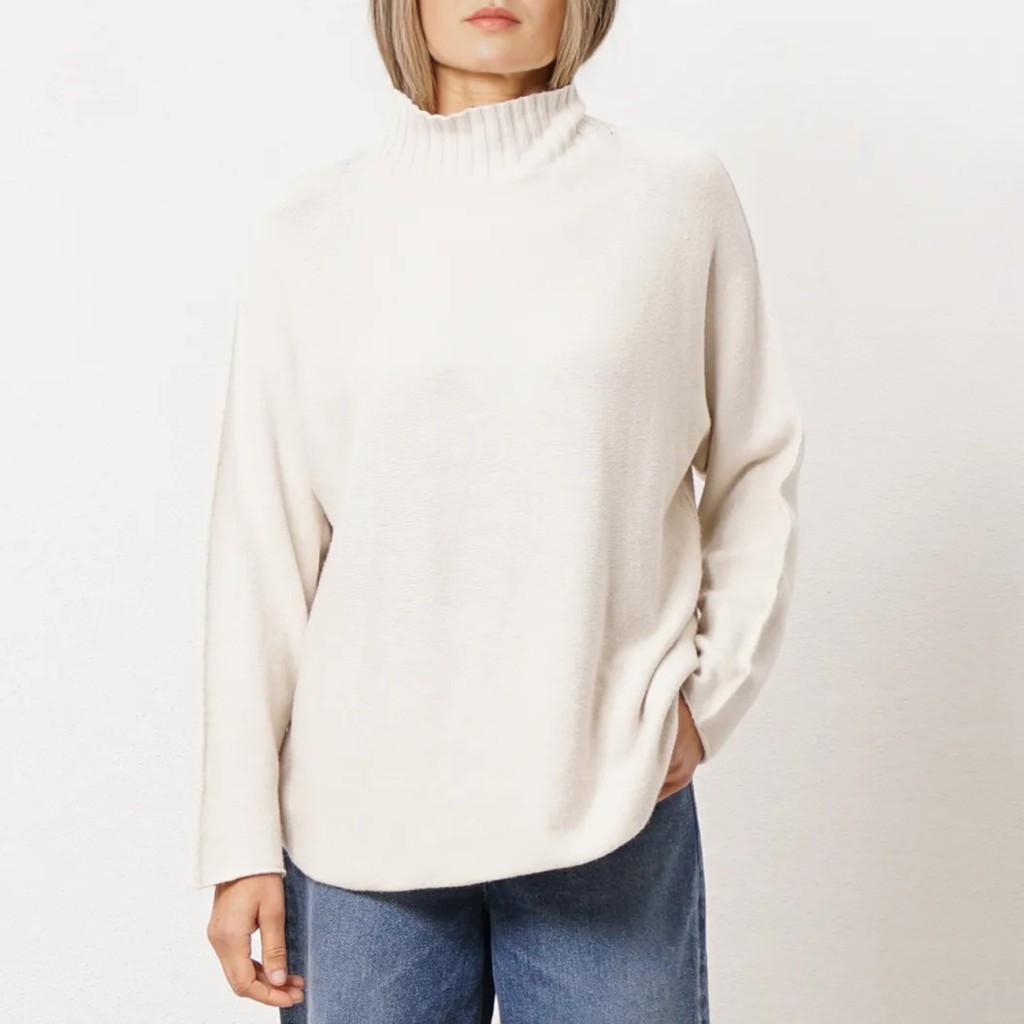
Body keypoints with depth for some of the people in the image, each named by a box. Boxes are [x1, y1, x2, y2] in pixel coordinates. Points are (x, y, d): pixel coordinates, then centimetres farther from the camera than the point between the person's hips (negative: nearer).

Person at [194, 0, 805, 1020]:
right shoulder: (310, 231, 1)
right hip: (360, 812, 1)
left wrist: (714, 689, 0)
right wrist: (241, 840, 1)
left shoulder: (679, 196, 0)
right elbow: (262, 548, 1)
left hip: (612, 805, 0)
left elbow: (756, 463, 9)